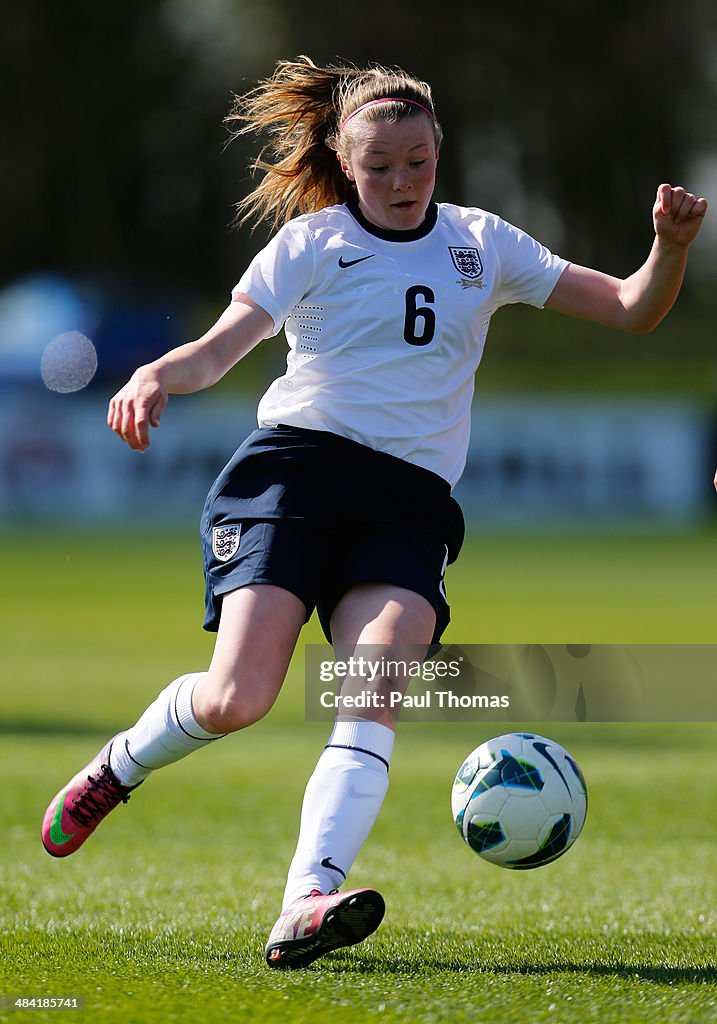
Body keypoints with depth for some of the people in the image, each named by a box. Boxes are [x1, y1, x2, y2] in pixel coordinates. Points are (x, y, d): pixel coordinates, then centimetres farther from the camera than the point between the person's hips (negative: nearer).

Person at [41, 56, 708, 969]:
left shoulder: (481, 245, 17)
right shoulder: (309, 242, 8)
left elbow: (632, 311, 17)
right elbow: (220, 348, -4)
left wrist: (670, 247, -4)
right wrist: (156, 376, -26)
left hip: (410, 500, 2)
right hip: (298, 464, -2)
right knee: (237, 698, -18)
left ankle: (305, 907, -37)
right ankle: (119, 764, 15)